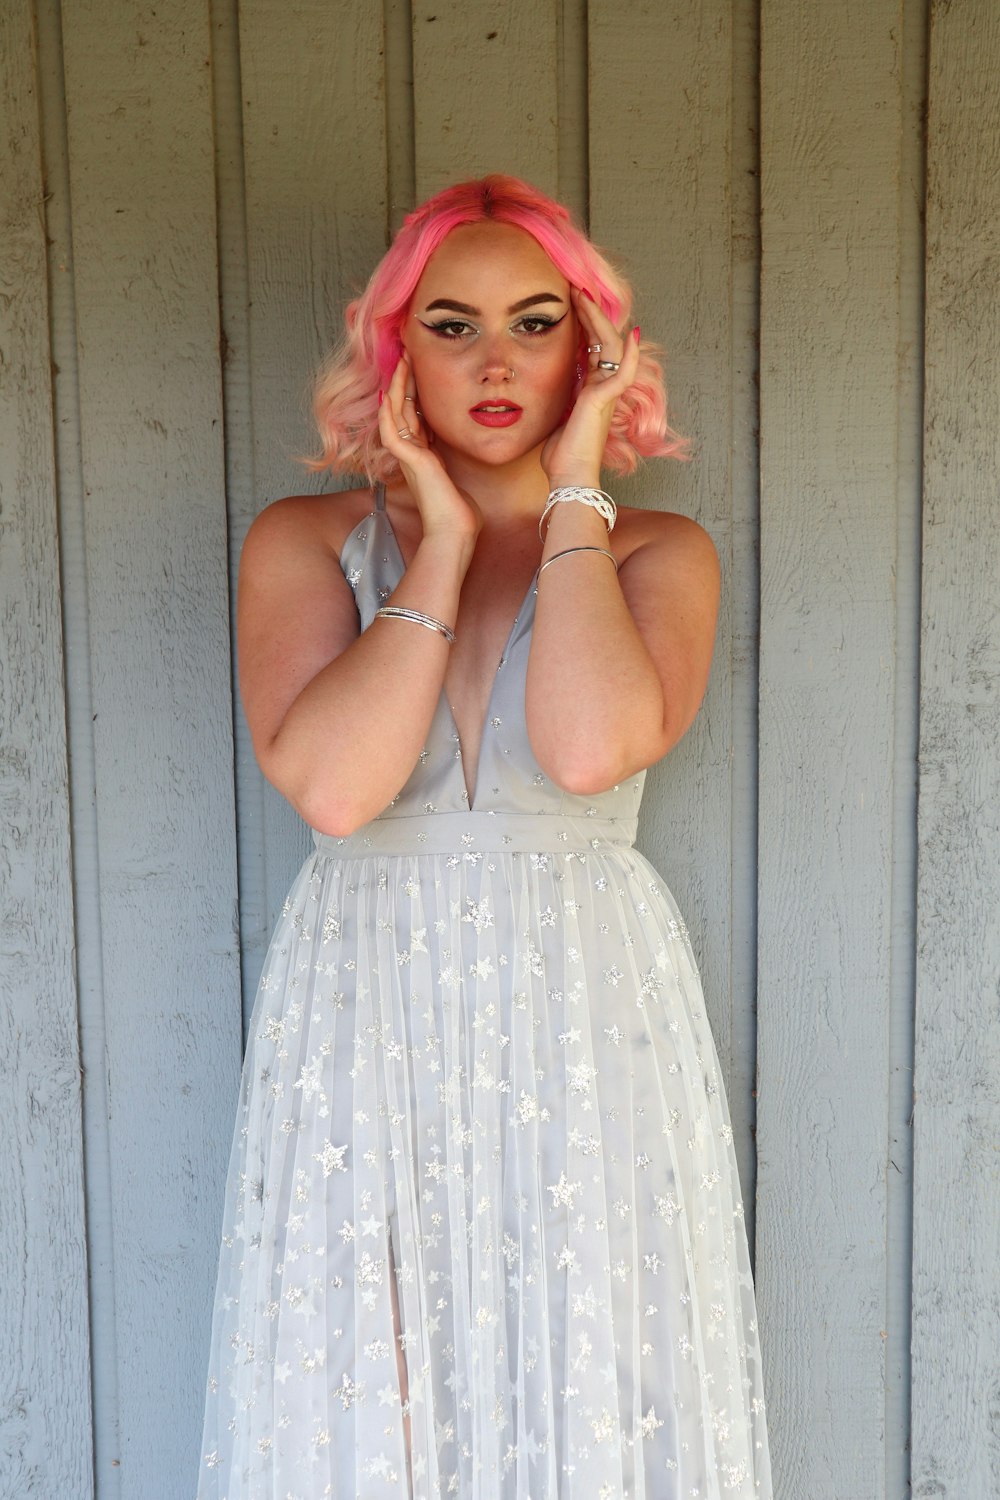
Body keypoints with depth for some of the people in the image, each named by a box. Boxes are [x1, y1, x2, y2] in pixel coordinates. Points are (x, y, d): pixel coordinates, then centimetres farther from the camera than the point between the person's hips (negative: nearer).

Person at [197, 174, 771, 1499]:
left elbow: (590, 748, -20)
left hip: (585, 1026, 0)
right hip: (366, 1024, 1)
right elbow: (331, 784, -16)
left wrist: (573, 498, -10)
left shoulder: (658, 551, 1)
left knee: (590, 1394, 8)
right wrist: (445, 543, -10)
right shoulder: (305, 541, 2)